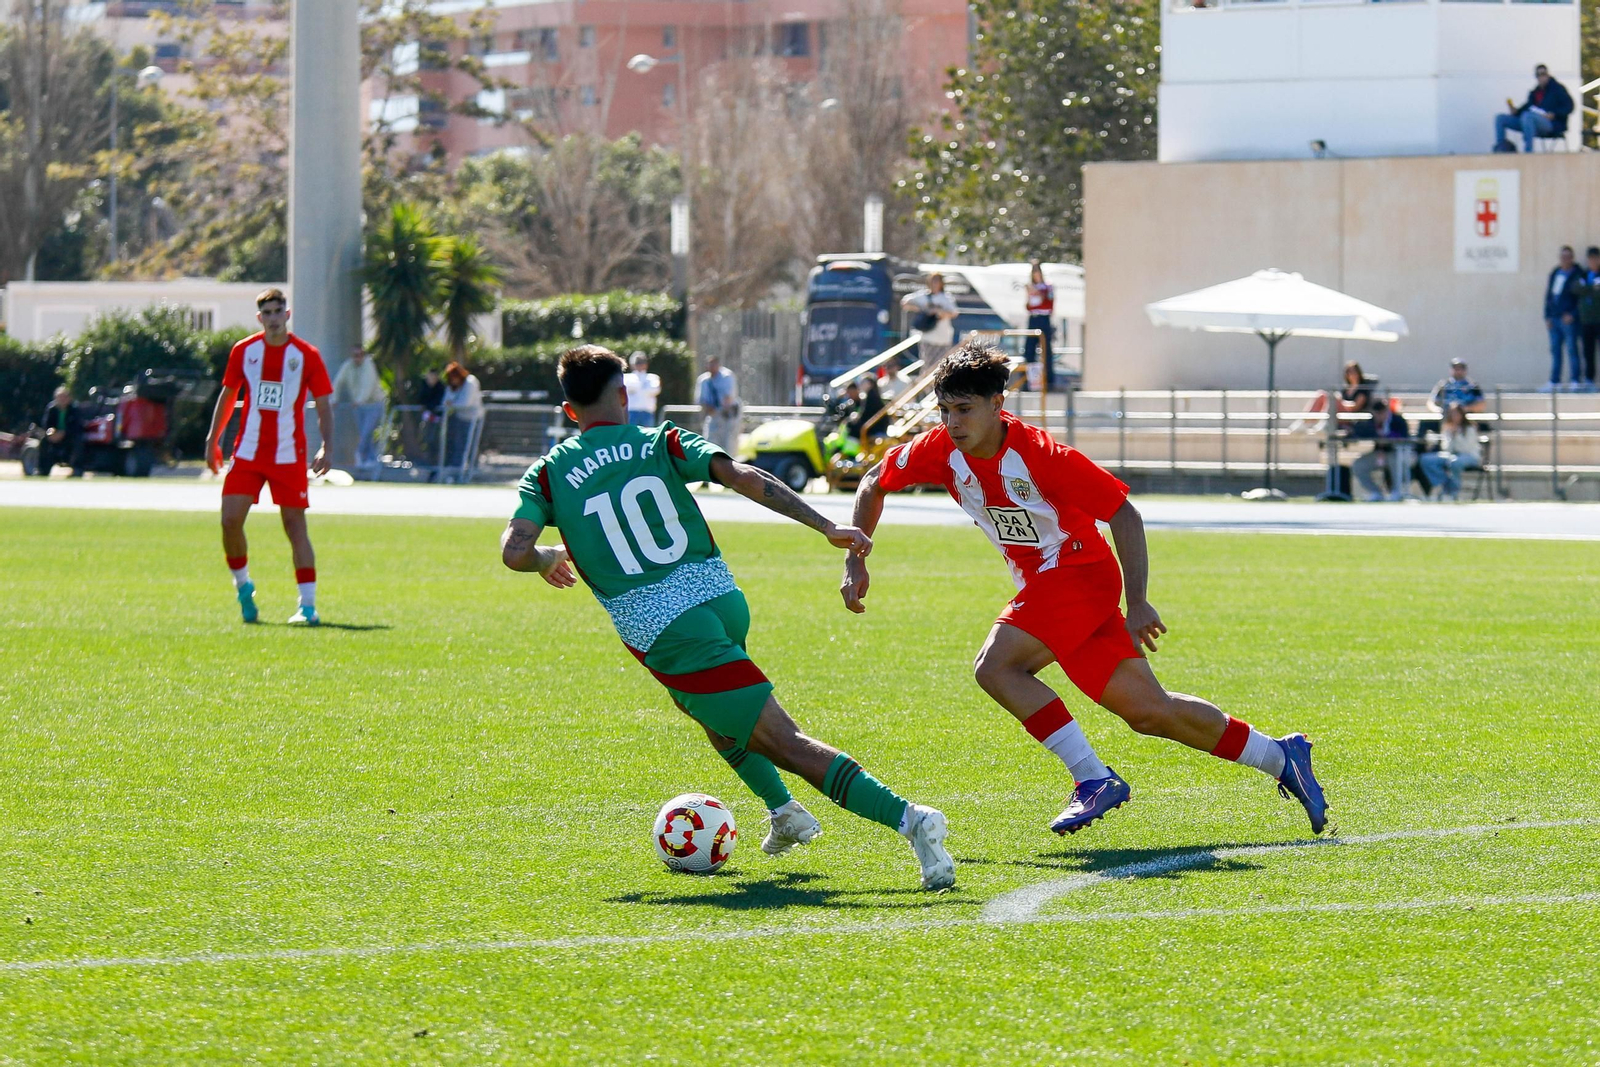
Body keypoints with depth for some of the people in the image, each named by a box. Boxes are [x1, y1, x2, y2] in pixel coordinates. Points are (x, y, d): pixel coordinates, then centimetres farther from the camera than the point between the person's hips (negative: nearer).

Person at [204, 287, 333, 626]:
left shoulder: (306, 355, -2)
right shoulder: (244, 351, 4)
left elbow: (324, 406, 0)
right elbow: (227, 396, 15)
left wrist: (326, 448, -12)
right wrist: (213, 440, 12)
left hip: (289, 455, -2)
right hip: (247, 453, 2)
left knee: (295, 524, -5)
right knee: (230, 520, -8)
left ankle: (308, 605, -3)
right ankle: (242, 585, 16)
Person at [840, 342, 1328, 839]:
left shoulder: (1037, 452, -24)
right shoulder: (942, 450, -7)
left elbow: (1123, 513, -20)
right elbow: (874, 485, 10)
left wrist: (1137, 604, -23)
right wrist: (856, 562, 1)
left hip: (1078, 571, -7)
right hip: (1042, 585, 7)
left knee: (995, 666, -25)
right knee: (1149, 712, 7)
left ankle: (1094, 779, -20)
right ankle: (1279, 756, 20)